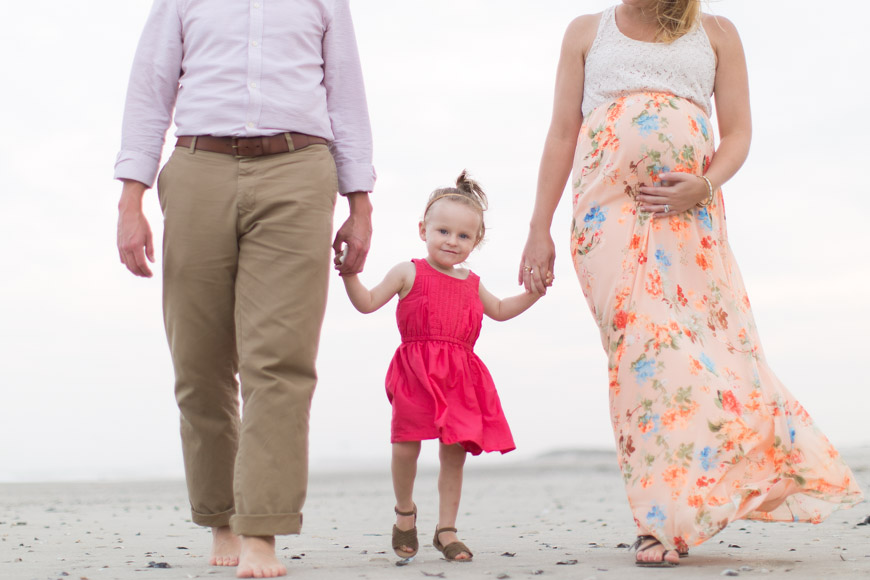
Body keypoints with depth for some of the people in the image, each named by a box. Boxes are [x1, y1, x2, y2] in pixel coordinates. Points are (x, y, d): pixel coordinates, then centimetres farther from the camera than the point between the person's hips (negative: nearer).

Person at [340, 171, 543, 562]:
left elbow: (499, 310, 34)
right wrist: (349, 274, -14)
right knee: (406, 446, -6)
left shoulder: (471, 283, 17)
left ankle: (446, 530, 12)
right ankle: (405, 511, 22)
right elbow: (368, 303, 1)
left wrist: (534, 292, 24)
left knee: (454, 453, 3)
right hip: (415, 373, -4)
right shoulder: (409, 273, 3)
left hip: (459, 376, 4)